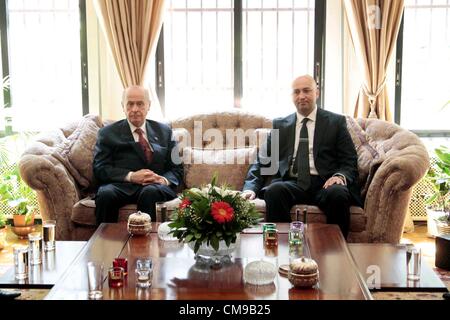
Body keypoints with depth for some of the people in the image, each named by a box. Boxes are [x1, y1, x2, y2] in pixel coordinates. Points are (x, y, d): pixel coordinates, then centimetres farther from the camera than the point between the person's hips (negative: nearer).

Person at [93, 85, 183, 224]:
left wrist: (164, 180, -8)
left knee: (150, 192, -35)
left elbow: (177, 168, 16)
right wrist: (130, 176, -13)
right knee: (105, 194, -34)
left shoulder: (164, 131, 21)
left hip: (155, 186, 1)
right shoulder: (108, 133, 15)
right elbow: (99, 168, 3)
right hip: (122, 185, -1)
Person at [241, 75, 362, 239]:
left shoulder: (336, 122, 14)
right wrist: (250, 188, -3)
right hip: (291, 184, 1)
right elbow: (262, 160, 15)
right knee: (274, 191, -32)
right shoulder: (280, 125, 19)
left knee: (338, 194, -34)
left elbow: (350, 161, 9)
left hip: (324, 184, -1)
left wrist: (341, 176, -14)